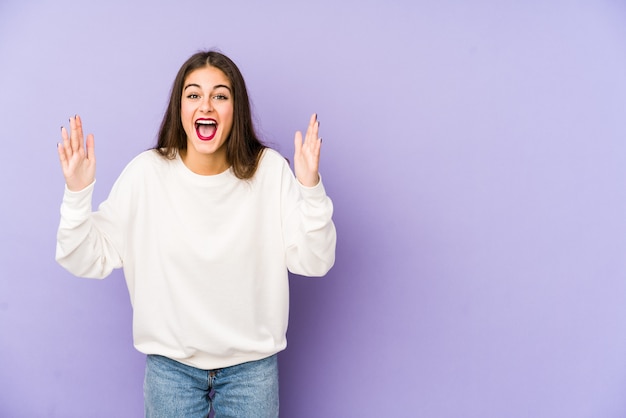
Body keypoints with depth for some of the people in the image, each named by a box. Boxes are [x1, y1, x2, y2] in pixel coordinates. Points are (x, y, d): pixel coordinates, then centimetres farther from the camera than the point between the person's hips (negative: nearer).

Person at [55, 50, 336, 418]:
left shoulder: (269, 170, -11)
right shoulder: (146, 173, -11)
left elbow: (313, 262, -14)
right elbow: (89, 260, -8)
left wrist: (311, 187, -27)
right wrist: (77, 192, -22)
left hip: (251, 364, 1)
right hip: (170, 363, 0)